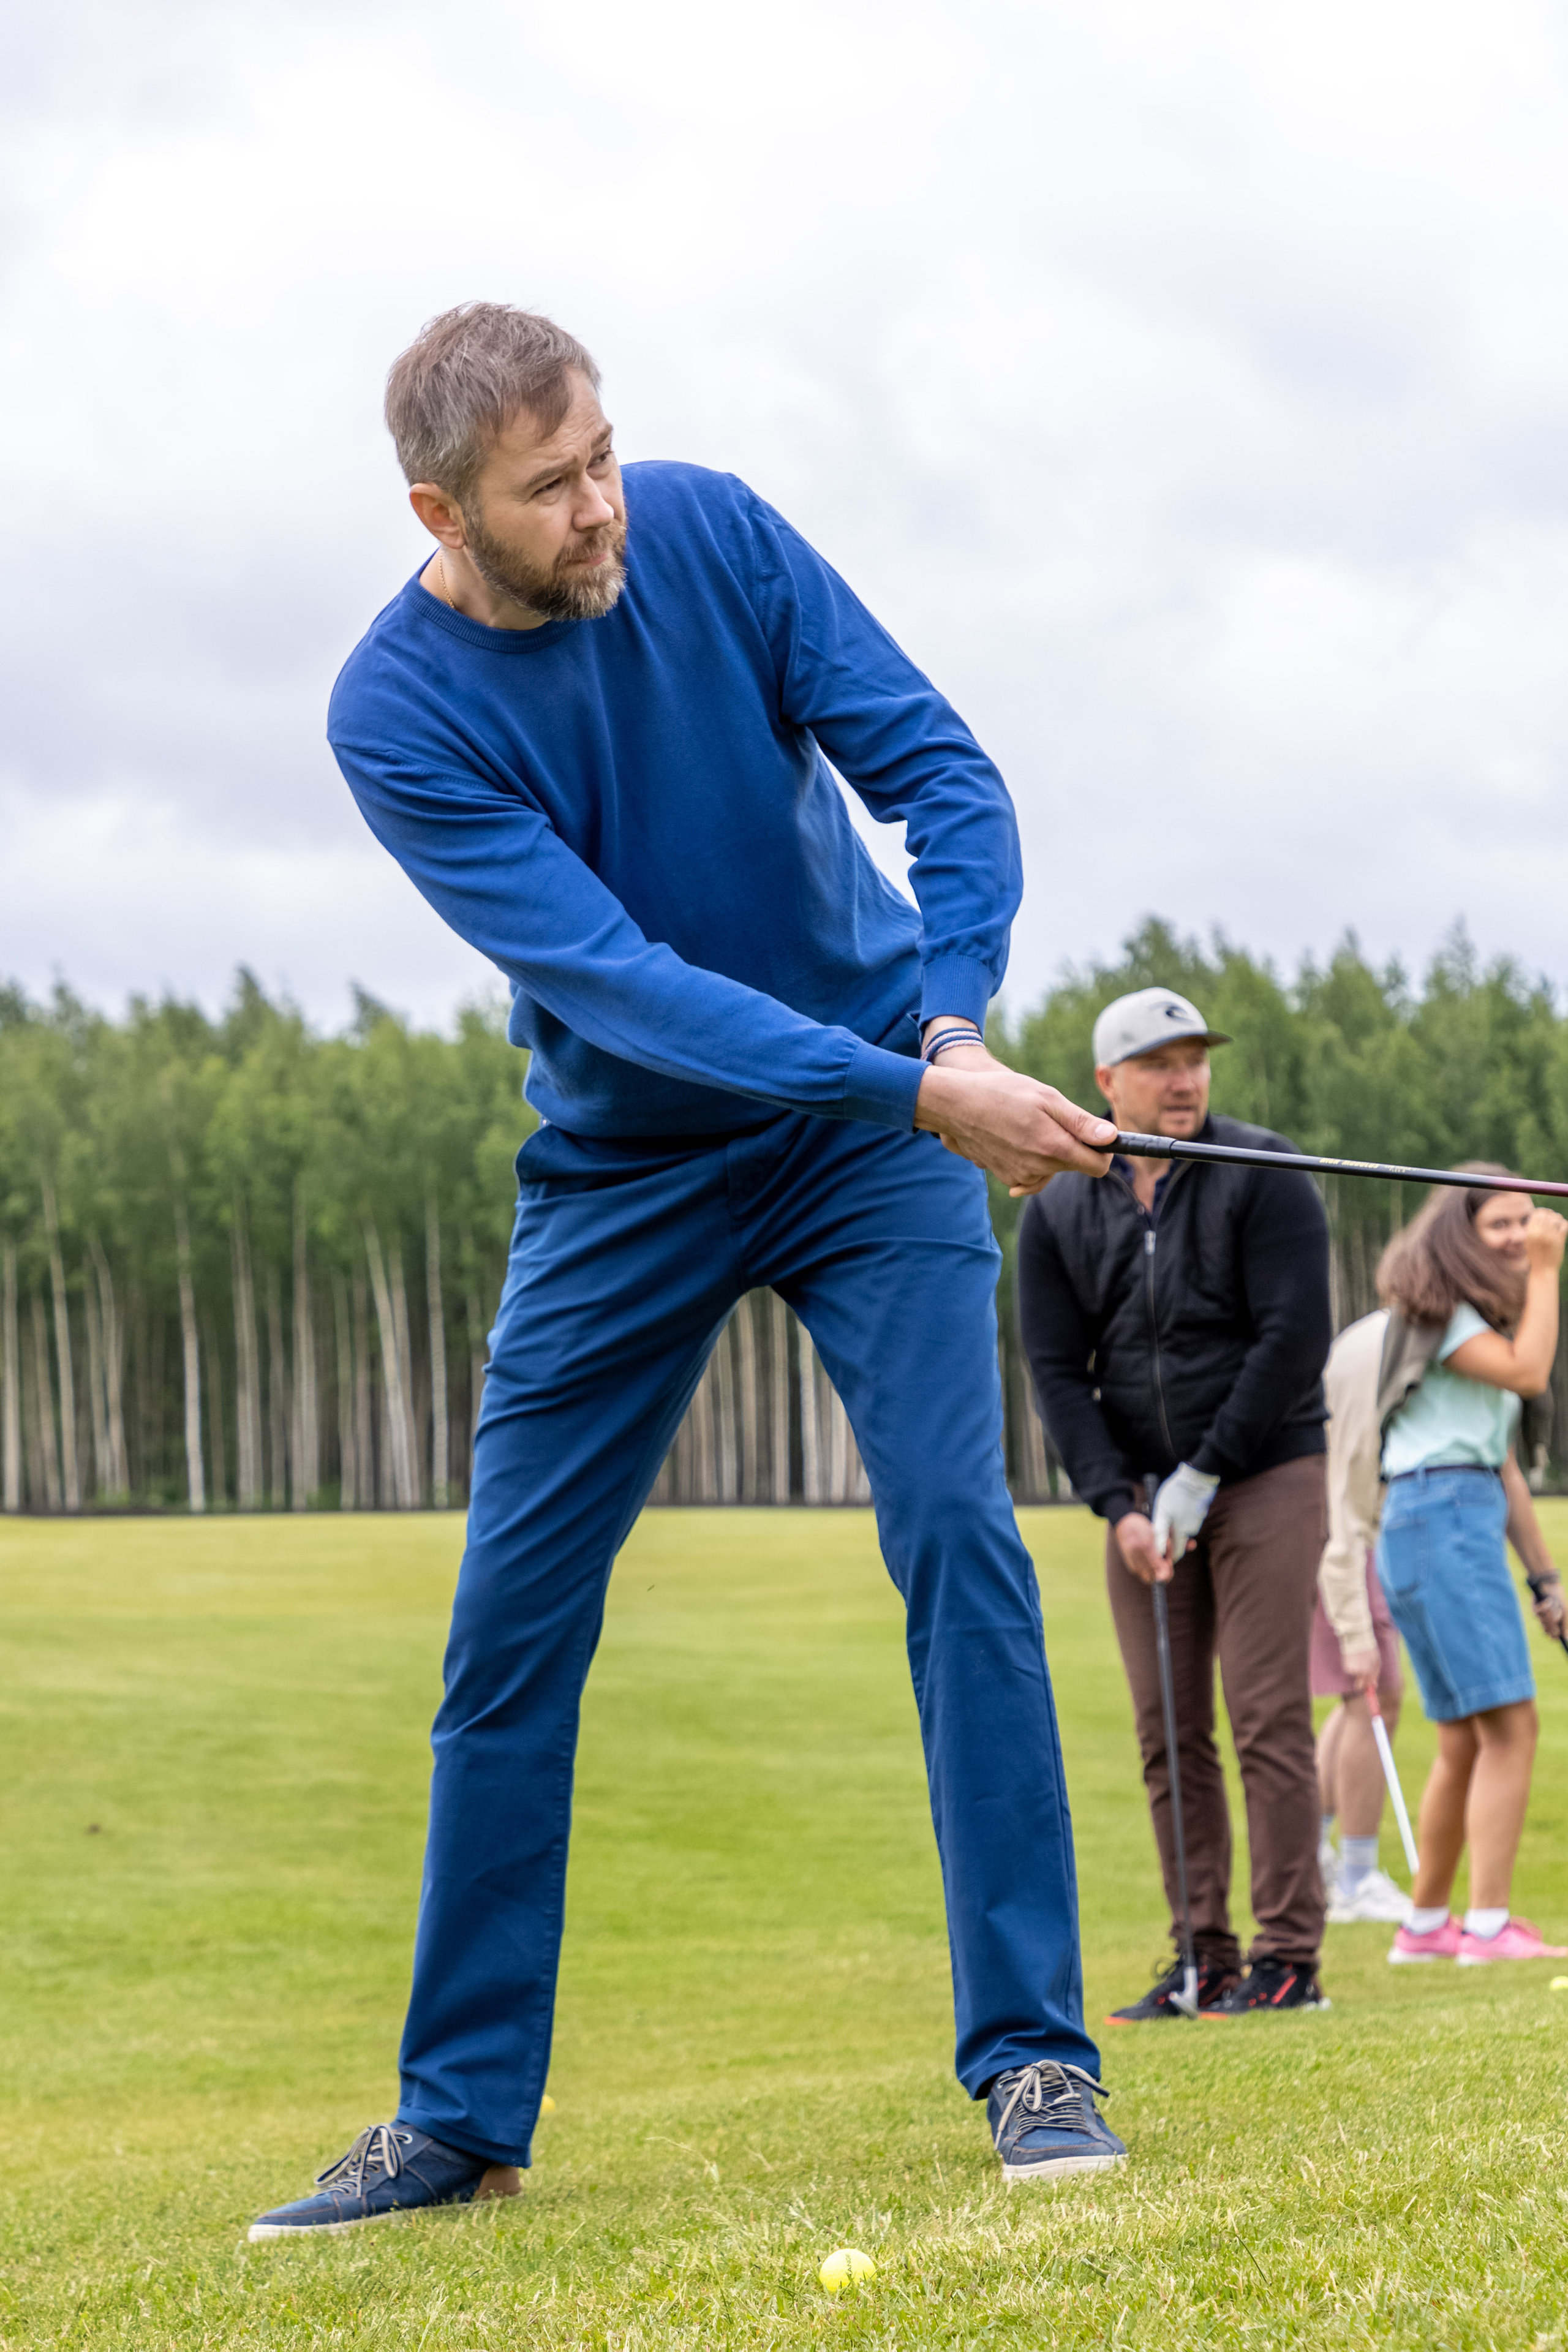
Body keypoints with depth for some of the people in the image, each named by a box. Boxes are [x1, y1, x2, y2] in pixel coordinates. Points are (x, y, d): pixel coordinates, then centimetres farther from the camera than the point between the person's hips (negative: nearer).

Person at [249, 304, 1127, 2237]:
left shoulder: (709, 530, -12)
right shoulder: (396, 716, -19)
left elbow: (936, 768, -11)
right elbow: (615, 976, -27)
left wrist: (950, 1028, -27)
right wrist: (919, 1100, -35)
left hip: (879, 1116, 1)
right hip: (622, 1169, 0)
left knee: (957, 1533, -14)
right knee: (510, 1625, 0)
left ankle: (1032, 2053, -7)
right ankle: (462, 2115, 13)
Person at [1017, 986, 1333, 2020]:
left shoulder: (1262, 1177, -4)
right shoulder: (1060, 1212, 6)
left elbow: (1295, 1340, -10)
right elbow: (1057, 1371, 4)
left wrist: (1202, 1478, -12)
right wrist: (1119, 1507, -7)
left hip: (1265, 1478, -4)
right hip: (1143, 1499, 4)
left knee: (1268, 1718, -8)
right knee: (1168, 1732, 2)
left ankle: (1289, 1957, -5)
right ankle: (1204, 1959, 7)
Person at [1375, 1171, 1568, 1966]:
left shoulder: (1478, 1322, 23)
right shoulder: (1439, 1315, -6)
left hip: (1467, 1521, 10)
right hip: (1439, 1518, -10)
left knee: (1466, 1740, 11)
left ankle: (1426, 1924, 17)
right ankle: (1490, 1925, -21)